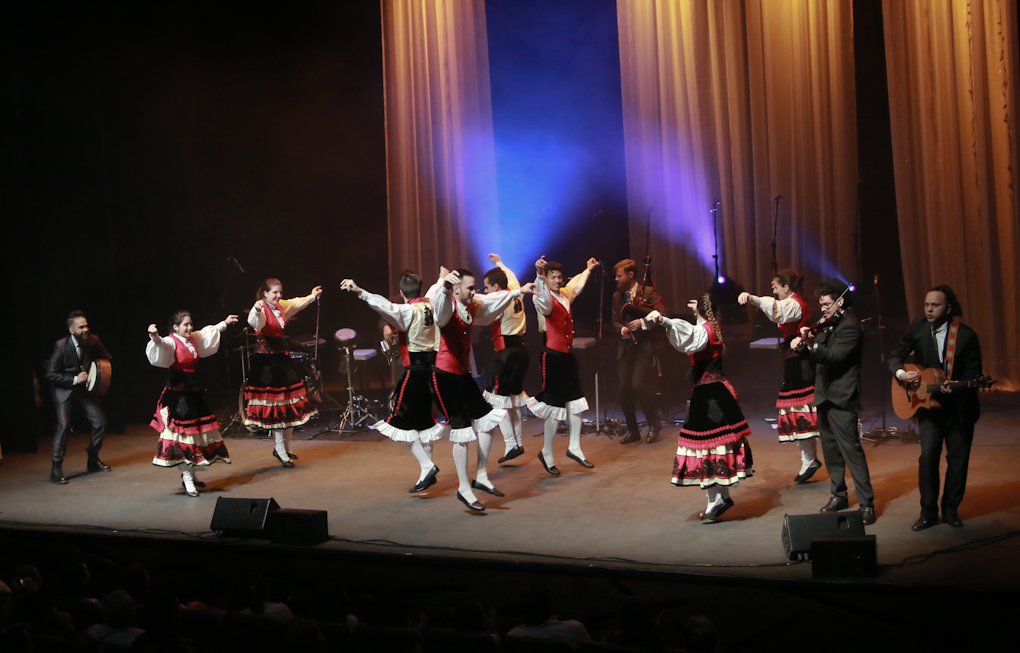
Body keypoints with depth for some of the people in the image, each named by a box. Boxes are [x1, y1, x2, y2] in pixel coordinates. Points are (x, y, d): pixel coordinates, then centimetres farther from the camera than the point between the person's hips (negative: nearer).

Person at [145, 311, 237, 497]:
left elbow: (209, 333, 30)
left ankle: (190, 474, 27)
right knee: (183, 434, -7)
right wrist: (154, 337, -57)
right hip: (178, 394, -9)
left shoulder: (194, 339, 11)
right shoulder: (171, 343, -13)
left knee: (197, 432, 13)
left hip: (193, 391, 9)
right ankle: (187, 479, -3)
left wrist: (224, 323, 42)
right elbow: (161, 346, -36)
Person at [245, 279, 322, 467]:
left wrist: (312, 296, 46)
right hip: (266, 361, -8)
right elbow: (254, 321, -37)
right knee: (275, 408, -6)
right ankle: (280, 451, 0)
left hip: (282, 358, 8)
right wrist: (256, 311, -58)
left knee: (290, 405, 10)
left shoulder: (281, 306, 11)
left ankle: (284, 448, 21)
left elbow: (297, 304, 33)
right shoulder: (261, 309, -13)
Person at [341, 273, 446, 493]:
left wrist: (360, 292, -43)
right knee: (423, 420, 16)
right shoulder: (430, 308, 7)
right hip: (431, 367, 7)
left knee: (401, 423, -1)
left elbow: (386, 306, -33)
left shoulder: (407, 311, -13)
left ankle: (427, 466, -10)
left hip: (414, 371, -7)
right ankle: (427, 473, 19)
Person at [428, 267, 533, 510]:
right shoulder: (447, 306, -20)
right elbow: (438, 301, -45)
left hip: (463, 375, 9)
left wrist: (519, 291, 36)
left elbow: (493, 301, 25)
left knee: (488, 419, 11)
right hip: (444, 376, -9)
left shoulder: (472, 307, 6)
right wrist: (444, 284, -67)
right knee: (462, 431, -8)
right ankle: (464, 488, 2)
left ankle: (481, 477, 21)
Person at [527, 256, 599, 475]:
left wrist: (588, 270, 50)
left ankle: (574, 447, 22)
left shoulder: (565, 295, 10)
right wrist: (539, 275, -59)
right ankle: (546, 453, 9)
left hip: (567, 356, 8)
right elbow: (542, 300, -41)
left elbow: (577, 284, 34)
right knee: (556, 407, -4)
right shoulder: (547, 300, -14)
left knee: (576, 402, 9)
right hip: (553, 356, -8)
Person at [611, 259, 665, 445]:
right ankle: (632, 431, 15)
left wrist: (642, 322, -23)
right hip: (626, 347, 6)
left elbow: (662, 314, -12)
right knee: (624, 389, 3)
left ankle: (654, 424, 3)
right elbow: (615, 320, 15)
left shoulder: (649, 292, -5)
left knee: (639, 384, -17)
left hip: (645, 346, -6)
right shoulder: (617, 296, 13)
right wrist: (621, 328, -6)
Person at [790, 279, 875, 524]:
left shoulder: (850, 326, -14)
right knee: (830, 449, 14)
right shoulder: (829, 324, 15)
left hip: (841, 398, -10)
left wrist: (812, 344, -39)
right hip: (825, 395, 10)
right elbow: (820, 355, 16)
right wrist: (802, 346, -4)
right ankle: (839, 495, 24)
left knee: (851, 449, -11)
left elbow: (835, 357, -25)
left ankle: (866, 503, -11)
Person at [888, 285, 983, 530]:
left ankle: (951, 509, 22)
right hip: (929, 404, 1)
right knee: (928, 456, -9)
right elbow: (896, 354, 5)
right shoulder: (918, 327, -3)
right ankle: (928, 512, 1)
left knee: (958, 457, 5)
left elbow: (974, 373, -11)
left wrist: (954, 388, -29)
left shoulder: (966, 335, -13)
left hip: (960, 406, -1)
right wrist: (900, 373, -15)